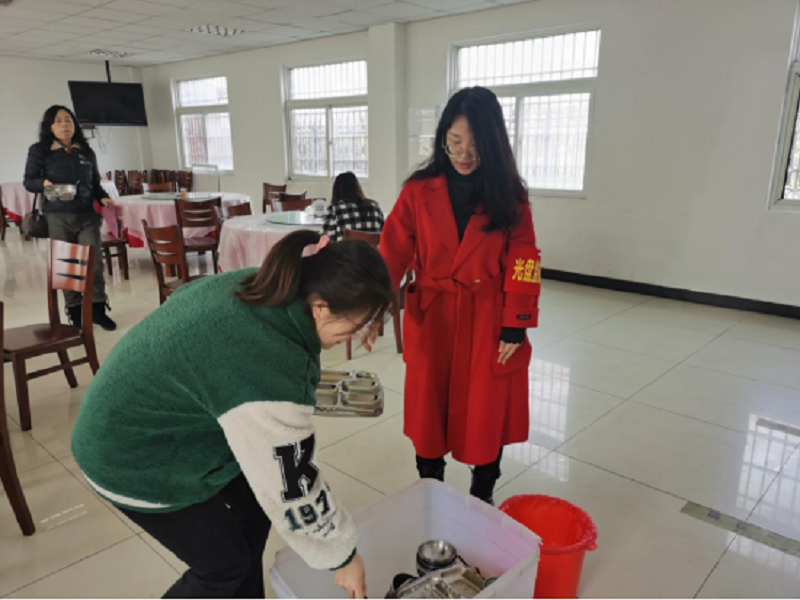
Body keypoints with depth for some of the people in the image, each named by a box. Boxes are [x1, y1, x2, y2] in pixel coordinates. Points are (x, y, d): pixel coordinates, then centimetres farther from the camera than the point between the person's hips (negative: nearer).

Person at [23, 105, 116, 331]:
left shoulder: (86, 151, 11)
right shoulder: (39, 151, 2)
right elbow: (28, 181, 3)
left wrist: (103, 198, -2)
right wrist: (43, 184, -17)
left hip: (87, 215, 2)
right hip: (58, 217, -2)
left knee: (95, 264, -3)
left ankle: (98, 310, 10)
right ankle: (75, 313, 15)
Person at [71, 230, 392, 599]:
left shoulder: (260, 289, -10)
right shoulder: (269, 373, -36)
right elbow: (292, 490, -25)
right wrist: (342, 555, -10)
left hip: (158, 419, 8)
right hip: (133, 457, -8)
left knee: (251, 510, 14)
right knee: (224, 565, 6)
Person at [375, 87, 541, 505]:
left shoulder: (511, 195, -3)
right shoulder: (418, 191, -4)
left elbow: (522, 264, -2)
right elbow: (392, 254, -8)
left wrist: (516, 325, -7)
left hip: (488, 324, 0)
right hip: (431, 321, 1)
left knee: (486, 414, 10)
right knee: (429, 411, 11)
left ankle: (483, 497, 33)